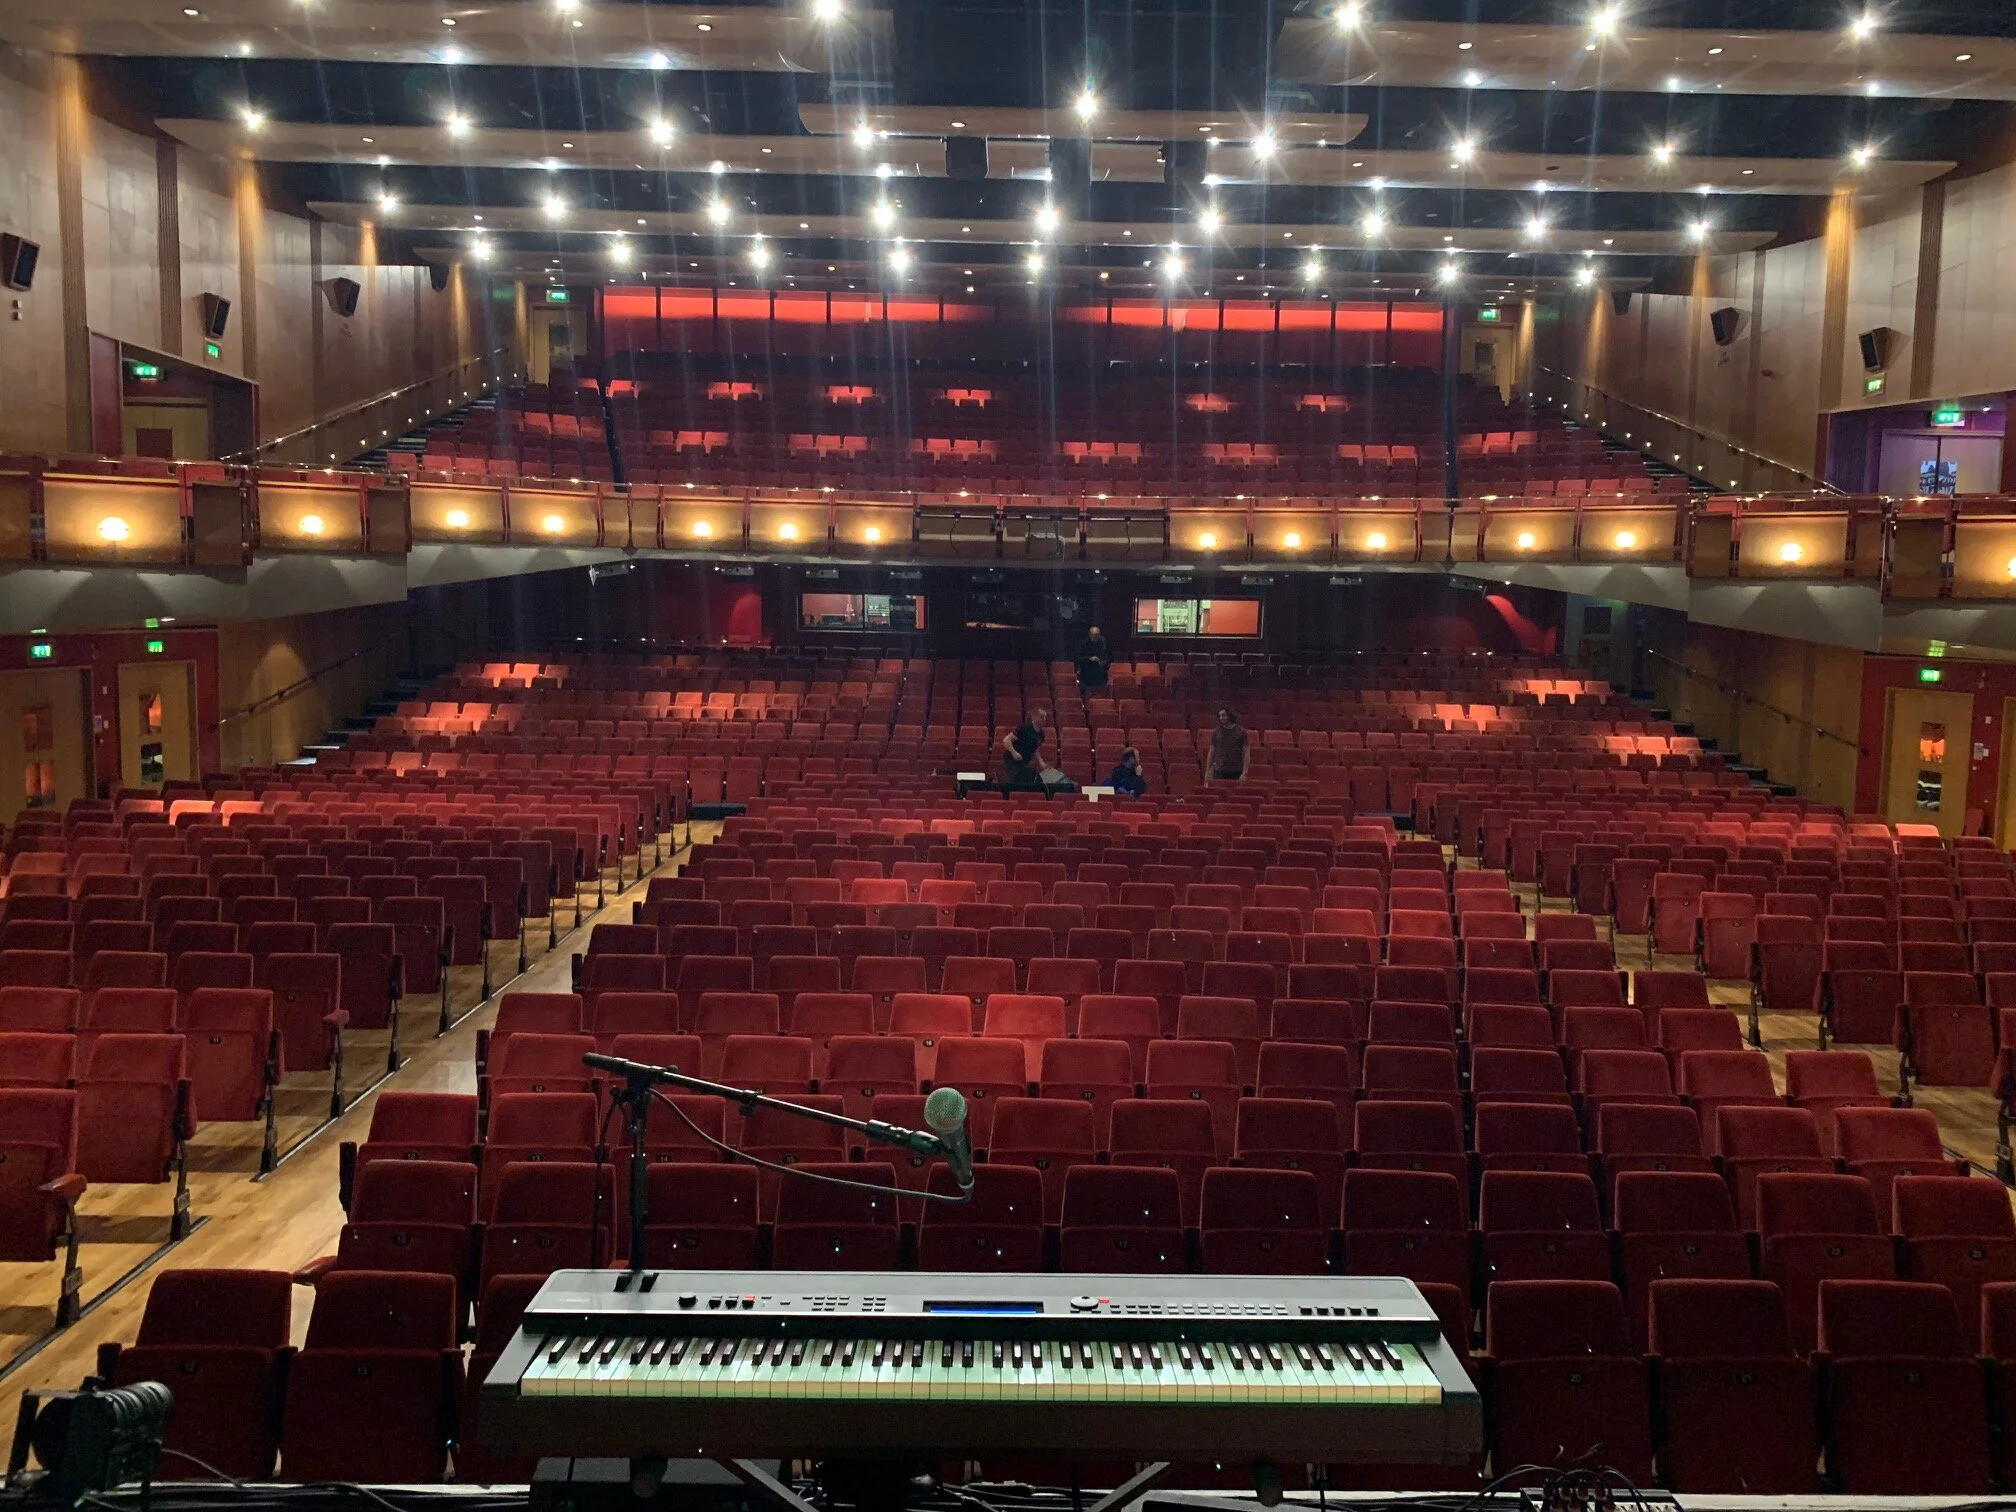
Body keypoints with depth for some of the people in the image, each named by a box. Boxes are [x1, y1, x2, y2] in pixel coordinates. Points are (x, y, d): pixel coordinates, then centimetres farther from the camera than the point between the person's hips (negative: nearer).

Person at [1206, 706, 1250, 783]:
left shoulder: (1241, 732, 0)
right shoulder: (1216, 732, 6)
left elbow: (1246, 754, -2)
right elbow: (1211, 752, 10)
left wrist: (1244, 773, -10)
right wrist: (1207, 771, 5)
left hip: (1236, 772, -1)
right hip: (1219, 771, 1)